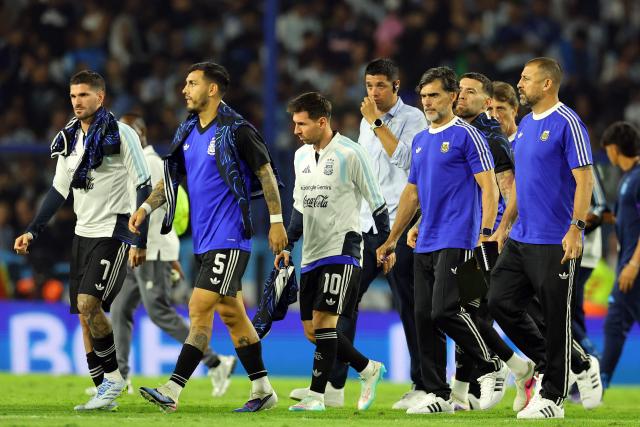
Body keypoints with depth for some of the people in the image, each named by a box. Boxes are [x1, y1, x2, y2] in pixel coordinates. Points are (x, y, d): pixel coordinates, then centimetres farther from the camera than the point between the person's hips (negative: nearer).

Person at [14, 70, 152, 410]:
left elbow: (144, 188, -10)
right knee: (84, 314, 3)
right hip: (83, 233, 7)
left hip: (113, 232, -7)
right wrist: (33, 231, 10)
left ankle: (113, 375, -4)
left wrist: (141, 241, -13)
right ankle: (105, 393, 8)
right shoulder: (69, 139, 11)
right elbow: (59, 190, 18)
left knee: (89, 303, -20)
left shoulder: (120, 135, -10)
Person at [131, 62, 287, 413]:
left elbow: (266, 173, -7)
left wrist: (276, 221, -8)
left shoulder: (237, 130, -11)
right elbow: (172, 177, 18)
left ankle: (172, 390, -17)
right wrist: (146, 207, 4)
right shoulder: (187, 132, 12)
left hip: (229, 238, -8)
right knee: (231, 314, 12)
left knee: (200, 309, -13)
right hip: (204, 239, 8)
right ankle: (262, 390, 20)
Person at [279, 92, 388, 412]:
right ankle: (369, 370, 22)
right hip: (311, 253, 8)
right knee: (312, 330, 5)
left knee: (323, 320, -16)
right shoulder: (301, 156, 11)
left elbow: (377, 202, -5)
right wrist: (287, 245, 15)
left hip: (342, 250, -8)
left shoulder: (349, 154, -11)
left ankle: (316, 394, -12)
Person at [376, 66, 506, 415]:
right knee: (424, 317, 3)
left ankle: (491, 367, 2)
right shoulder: (420, 141, 17)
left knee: (444, 310, -17)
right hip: (424, 244, 8)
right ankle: (437, 396, 6)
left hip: (455, 240, -8)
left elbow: (489, 187, -10)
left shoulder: (466, 135, -5)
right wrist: (392, 239, 25)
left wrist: (485, 234, -20)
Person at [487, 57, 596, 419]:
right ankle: (550, 363, 21)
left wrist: (576, 229, -23)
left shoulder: (567, 124, -12)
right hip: (520, 240, 9)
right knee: (501, 303, 6)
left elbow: (584, 179, -16)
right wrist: (505, 226, 20)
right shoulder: (525, 125, 14)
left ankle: (553, 397, 5)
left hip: (555, 243, -9)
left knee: (556, 318, -2)